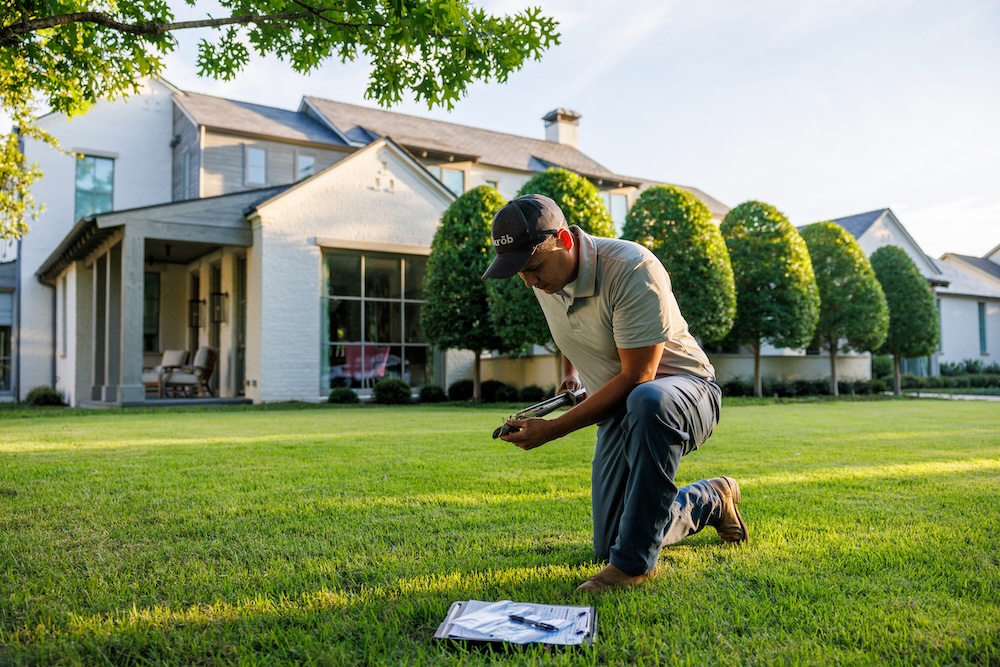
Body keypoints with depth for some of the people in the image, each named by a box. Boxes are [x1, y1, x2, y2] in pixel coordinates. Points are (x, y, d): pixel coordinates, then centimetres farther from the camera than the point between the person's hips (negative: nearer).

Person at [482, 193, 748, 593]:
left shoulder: (633, 270, -28)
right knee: (607, 547, 7)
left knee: (647, 401, -44)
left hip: (687, 391, -7)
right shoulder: (544, 276, -5)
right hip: (619, 410, 7)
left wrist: (552, 430, -30)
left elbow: (636, 376, -30)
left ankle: (635, 562, -28)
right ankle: (710, 500, 31)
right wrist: (571, 372, 16)